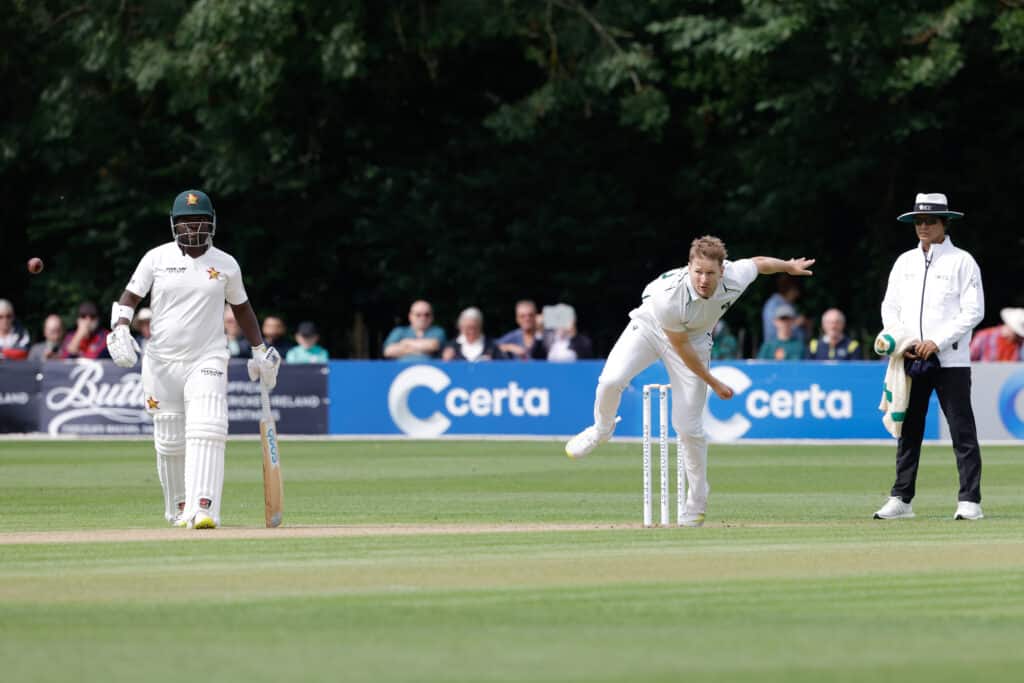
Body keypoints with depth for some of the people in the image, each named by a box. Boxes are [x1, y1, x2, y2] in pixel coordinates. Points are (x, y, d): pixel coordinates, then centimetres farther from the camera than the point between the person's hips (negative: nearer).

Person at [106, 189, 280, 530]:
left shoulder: (226, 264, 6)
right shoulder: (157, 258, 2)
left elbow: (241, 307, 18)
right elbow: (129, 297, 1)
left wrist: (260, 351, 17)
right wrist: (121, 330, -19)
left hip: (207, 361, -1)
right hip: (162, 362, 1)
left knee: (206, 432, -20)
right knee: (169, 442, 5)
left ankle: (203, 509, -28)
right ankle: (178, 509, 24)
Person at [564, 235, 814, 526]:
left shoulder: (735, 279, -30)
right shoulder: (669, 296, -38)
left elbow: (758, 262, -5)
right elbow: (680, 346, -23)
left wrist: (789, 266, 16)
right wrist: (712, 383, -14)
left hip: (696, 337, 2)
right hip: (649, 327, -2)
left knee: (688, 426, -3)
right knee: (611, 380, -26)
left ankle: (696, 504, 16)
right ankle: (601, 429, 8)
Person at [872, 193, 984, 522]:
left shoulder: (962, 261, 0)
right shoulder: (904, 262, 15)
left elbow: (973, 311, -7)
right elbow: (890, 307, 13)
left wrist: (937, 342, -14)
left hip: (950, 359, -5)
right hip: (911, 359, 5)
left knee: (962, 430, -6)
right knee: (907, 430, 5)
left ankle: (970, 501, -7)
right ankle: (901, 500, 9)